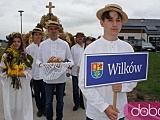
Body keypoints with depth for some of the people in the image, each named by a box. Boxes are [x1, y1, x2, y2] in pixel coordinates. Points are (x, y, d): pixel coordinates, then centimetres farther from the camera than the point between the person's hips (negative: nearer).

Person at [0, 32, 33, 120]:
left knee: (23, 107, 7)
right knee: (11, 108, 8)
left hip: (23, 85, 1)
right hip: (10, 86, 0)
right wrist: (10, 74, -17)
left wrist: (17, 74, -14)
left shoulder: (24, 55, 2)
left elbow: (28, 72, 1)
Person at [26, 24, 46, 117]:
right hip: (35, 75, 0)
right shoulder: (29, 48, -1)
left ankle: (44, 108, 28)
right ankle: (40, 109, 29)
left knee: (44, 93, 9)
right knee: (37, 93, 11)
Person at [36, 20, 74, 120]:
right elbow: (39, 59, 8)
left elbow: (70, 59, 4)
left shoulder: (64, 44, 2)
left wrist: (69, 64, -18)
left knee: (60, 100, 14)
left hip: (61, 77, 0)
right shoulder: (43, 44, 4)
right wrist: (41, 64, -14)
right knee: (48, 101, 8)